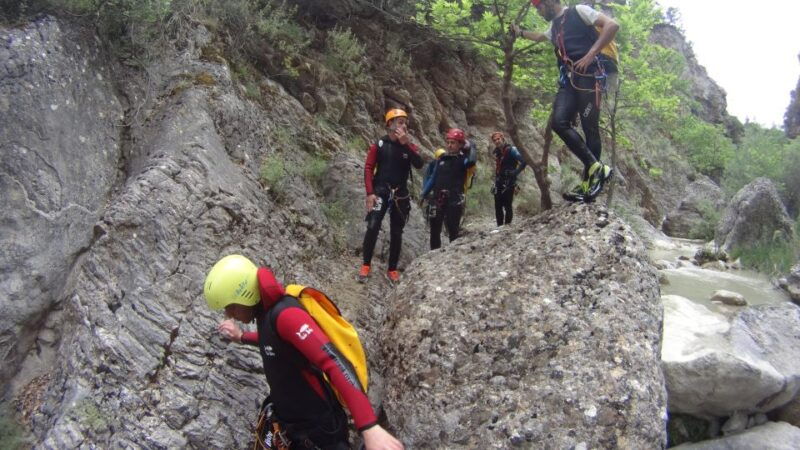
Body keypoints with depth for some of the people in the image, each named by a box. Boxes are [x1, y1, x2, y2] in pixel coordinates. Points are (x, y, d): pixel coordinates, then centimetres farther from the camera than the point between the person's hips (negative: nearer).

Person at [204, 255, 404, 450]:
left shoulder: (285, 314, -26)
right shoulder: (266, 311, 2)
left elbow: (334, 363, -37)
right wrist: (241, 337, 37)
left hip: (319, 427, -9)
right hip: (289, 421, 9)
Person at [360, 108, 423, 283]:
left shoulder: (410, 146, 7)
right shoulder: (379, 144, 1)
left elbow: (419, 164, -12)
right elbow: (368, 168, -3)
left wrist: (405, 144, -19)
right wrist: (370, 193, -13)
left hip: (400, 194, 3)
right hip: (380, 191, -3)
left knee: (396, 232, 6)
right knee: (373, 226, -19)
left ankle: (392, 269, 17)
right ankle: (366, 265, -6)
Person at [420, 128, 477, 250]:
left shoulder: (462, 159, -3)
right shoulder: (442, 158, 13)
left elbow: (472, 160, -29)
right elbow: (433, 178, 17)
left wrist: (470, 146, -14)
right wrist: (424, 194, 12)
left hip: (454, 201, -5)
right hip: (438, 200, 6)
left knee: (453, 231, -3)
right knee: (434, 230, 10)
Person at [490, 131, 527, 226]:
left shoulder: (511, 150, -10)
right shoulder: (497, 152, 12)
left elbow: (524, 162, -16)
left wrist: (516, 172, -15)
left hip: (509, 183, -7)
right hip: (498, 183, 7)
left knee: (507, 205, -6)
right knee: (498, 206, 6)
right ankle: (500, 226, 14)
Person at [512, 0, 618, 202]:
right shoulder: (555, 26, 28)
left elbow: (612, 25, -11)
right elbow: (539, 37, 52)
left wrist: (591, 53, -16)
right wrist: (520, 32, 60)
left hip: (589, 74, -7)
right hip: (568, 79, 7)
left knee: (590, 127, -11)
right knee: (559, 122, -15)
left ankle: (588, 183, -9)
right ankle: (596, 167, -14)